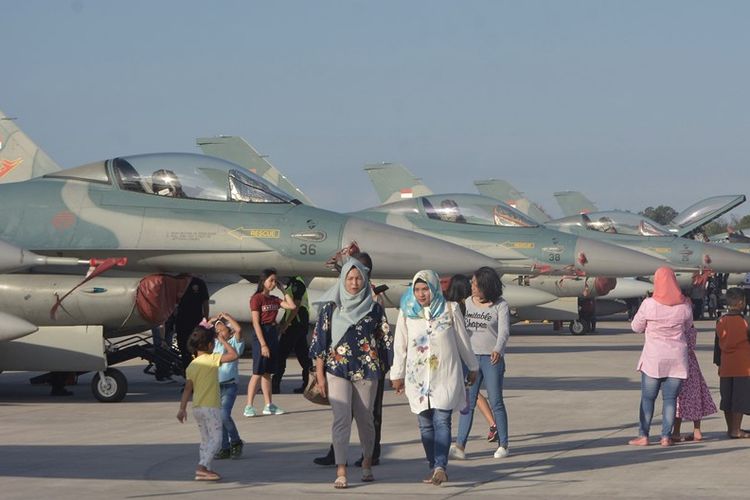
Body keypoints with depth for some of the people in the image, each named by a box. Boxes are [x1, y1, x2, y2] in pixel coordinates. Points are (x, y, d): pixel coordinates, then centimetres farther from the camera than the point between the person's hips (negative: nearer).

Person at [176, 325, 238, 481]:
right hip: (211, 407, -7)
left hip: (197, 408, 7)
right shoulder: (212, 359, -10)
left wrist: (182, 408, 3)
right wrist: (223, 341, 0)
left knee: (206, 439, 17)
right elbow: (233, 355, -13)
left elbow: (187, 388, 4)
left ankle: (205, 469, 16)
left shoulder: (191, 365, 8)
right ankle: (202, 467, -20)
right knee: (215, 439, -5)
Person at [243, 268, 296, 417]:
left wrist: (283, 290, 8)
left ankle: (269, 405, 12)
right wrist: (263, 344, -18)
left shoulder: (274, 299, 11)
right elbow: (256, 322, -13)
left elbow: (292, 306, 6)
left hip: (273, 334, 7)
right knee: (257, 373, -7)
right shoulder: (257, 298, -9)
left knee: (267, 372, 10)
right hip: (261, 334, -7)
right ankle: (248, 407, -5)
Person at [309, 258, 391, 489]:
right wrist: (320, 374, 0)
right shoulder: (330, 309, 3)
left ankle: (367, 463, 30)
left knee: (365, 418, 11)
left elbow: (384, 341, 8)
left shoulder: (374, 309, 5)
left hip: (367, 371, 1)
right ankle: (341, 471, -12)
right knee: (341, 419, -9)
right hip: (337, 370, -1)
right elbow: (320, 341, 4)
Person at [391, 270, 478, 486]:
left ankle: (440, 466, -24)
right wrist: (397, 375, 14)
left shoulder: (450, 310, 2)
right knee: (425, 425, 3)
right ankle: (434, 467, 10)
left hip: (445, 376, -3)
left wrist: (472, 367, 19)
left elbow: (463, 341, 11)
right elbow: (400, 346, 12)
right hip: (417, 377, 3)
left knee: (442, 421, -14)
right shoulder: (407, 313, 5)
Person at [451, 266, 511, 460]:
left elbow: (504, 330, -15)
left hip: (492, 358, -4)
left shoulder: (500, 306, -4)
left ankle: (503, 444, 11)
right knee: (467, 402, -2)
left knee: (496, 402, 1)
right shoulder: (467, 303, 10)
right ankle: (460, 445, -6)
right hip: (470, 357, 4)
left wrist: (498, 349, -33)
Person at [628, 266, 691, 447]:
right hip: (677, 357, 2)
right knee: (670, 398, 5)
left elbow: (636, 327, 1)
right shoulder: (684, 305, -4)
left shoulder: (649, 304, -11)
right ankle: (666, 436, 3)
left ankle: (643, 436, 6)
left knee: (647, 397, 7)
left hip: (653, 357, -2)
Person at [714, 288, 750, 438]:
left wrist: (719, 363, 19)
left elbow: (717, 345, 10)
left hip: (725, 368, 6)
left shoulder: (721, 321, 3)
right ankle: (736, 430, -2)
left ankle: (730, 428, 18)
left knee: (727, 398, 11)